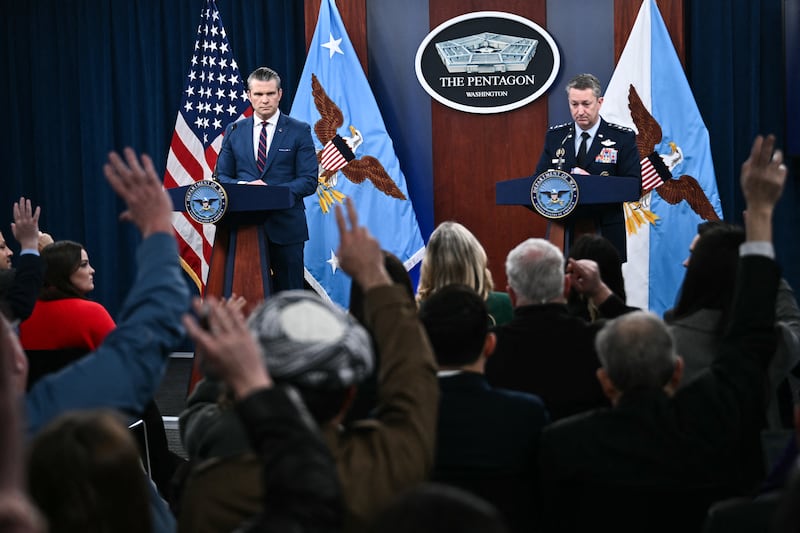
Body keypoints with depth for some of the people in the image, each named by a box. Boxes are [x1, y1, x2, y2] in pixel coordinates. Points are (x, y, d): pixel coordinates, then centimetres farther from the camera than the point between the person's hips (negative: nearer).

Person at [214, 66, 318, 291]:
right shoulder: (234, 131, 11)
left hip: (285, 227, -2)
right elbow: (222, 176, 11)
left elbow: (309, 180, -4)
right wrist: (243, 187, -12)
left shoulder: (299, 131, 2)